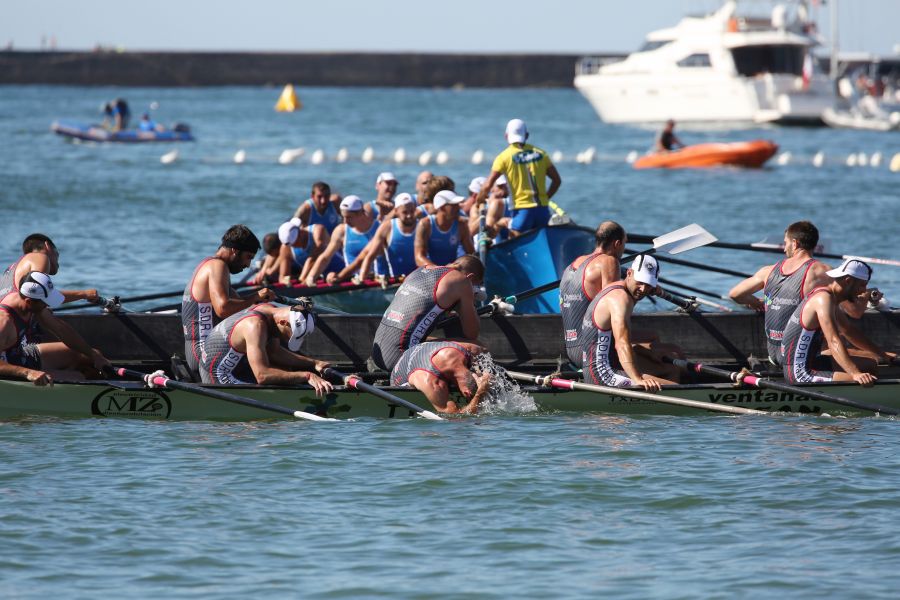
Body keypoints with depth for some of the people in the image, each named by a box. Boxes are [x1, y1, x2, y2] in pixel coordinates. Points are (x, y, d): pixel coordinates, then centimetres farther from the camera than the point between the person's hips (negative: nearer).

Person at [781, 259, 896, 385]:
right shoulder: (823, 299, -19)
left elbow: (850, 332, 28)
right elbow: (834, 341, -31)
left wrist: (882, 354, 26)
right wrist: (855, 374, -41)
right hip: (799, 373, -11)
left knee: (870, 365, 17)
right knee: (861, 383, -26)